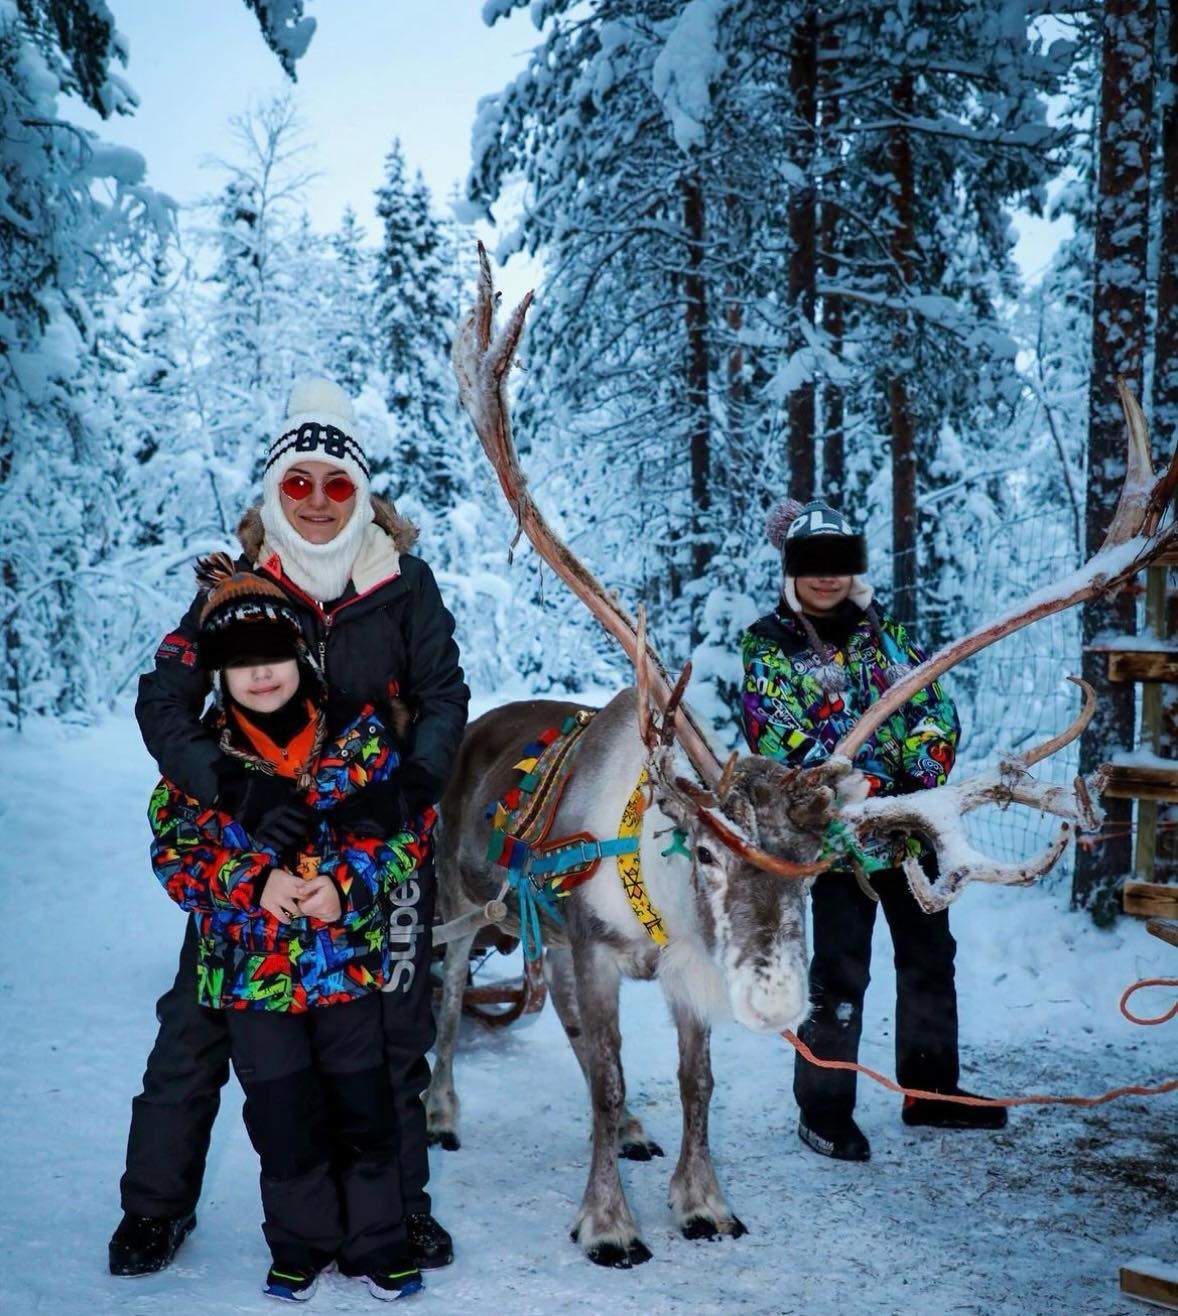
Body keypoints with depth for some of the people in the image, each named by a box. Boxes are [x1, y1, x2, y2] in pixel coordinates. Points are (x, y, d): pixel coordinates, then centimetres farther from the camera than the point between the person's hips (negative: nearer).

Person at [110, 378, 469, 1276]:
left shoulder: (404, 583, 0)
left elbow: (444, 696, -3)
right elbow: (163, 698, -8)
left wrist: (414, 780, -22)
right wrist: (219, 780, -26)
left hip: (378, 837, 1)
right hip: (253, 835, 0)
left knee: (391, 1027, 8)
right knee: (200, 1021, 3)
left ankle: (398, 1202, 25)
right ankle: (158, 1203, 20)